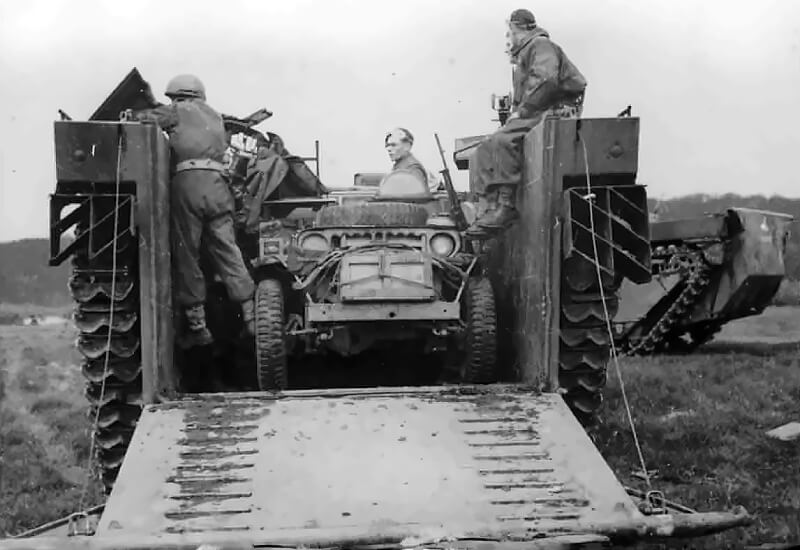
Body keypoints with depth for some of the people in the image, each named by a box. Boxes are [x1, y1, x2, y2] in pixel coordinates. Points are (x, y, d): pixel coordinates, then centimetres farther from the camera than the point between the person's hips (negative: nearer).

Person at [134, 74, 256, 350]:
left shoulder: (177, 111, 13)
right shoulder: (215, 116, 30)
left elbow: (139, 120, 8)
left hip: (187, 182, -5)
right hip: (218, 184, 5)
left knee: (186, 255, 0)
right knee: (227, 251, 5)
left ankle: (197, 325, 0)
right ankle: (250, 314, 0)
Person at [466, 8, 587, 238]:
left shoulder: (540, 46, -4)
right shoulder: (522, 56, 28)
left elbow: (545, 81, -21)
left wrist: (521, 111, -18)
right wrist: (515, 112, 6)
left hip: (554, 112, -10)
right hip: (533, 115, 10)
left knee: (503, 140, -32)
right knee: (483, 152, -5)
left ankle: (506, 205, -32)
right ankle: (492, 205, -14)